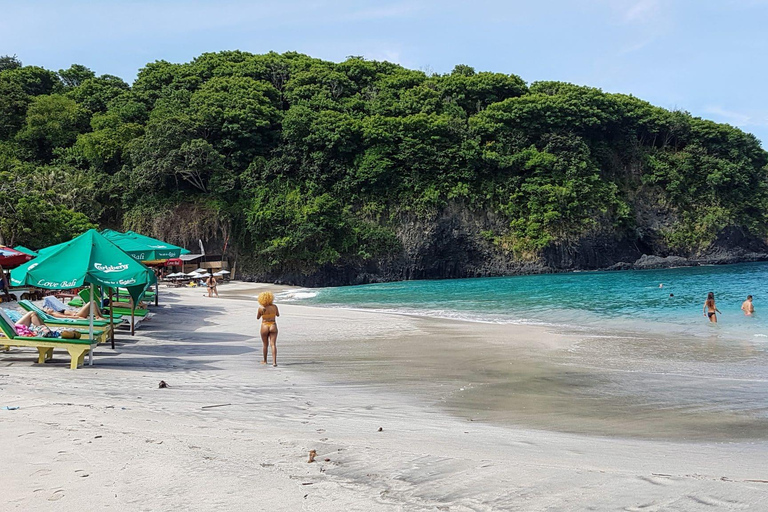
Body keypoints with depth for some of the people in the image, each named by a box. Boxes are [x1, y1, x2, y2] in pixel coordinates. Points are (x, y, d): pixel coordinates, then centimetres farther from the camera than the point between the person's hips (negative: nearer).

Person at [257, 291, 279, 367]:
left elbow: (257, 318, 6)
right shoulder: (274, 307, -5)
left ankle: (265, 361, 29)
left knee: (265, 345, 15)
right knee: (273, 344, -5)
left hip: (264, 327, 0)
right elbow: (278, 315, 14)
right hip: (273, 326, 0)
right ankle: (274, 361, -17)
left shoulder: (261, 308, -10)